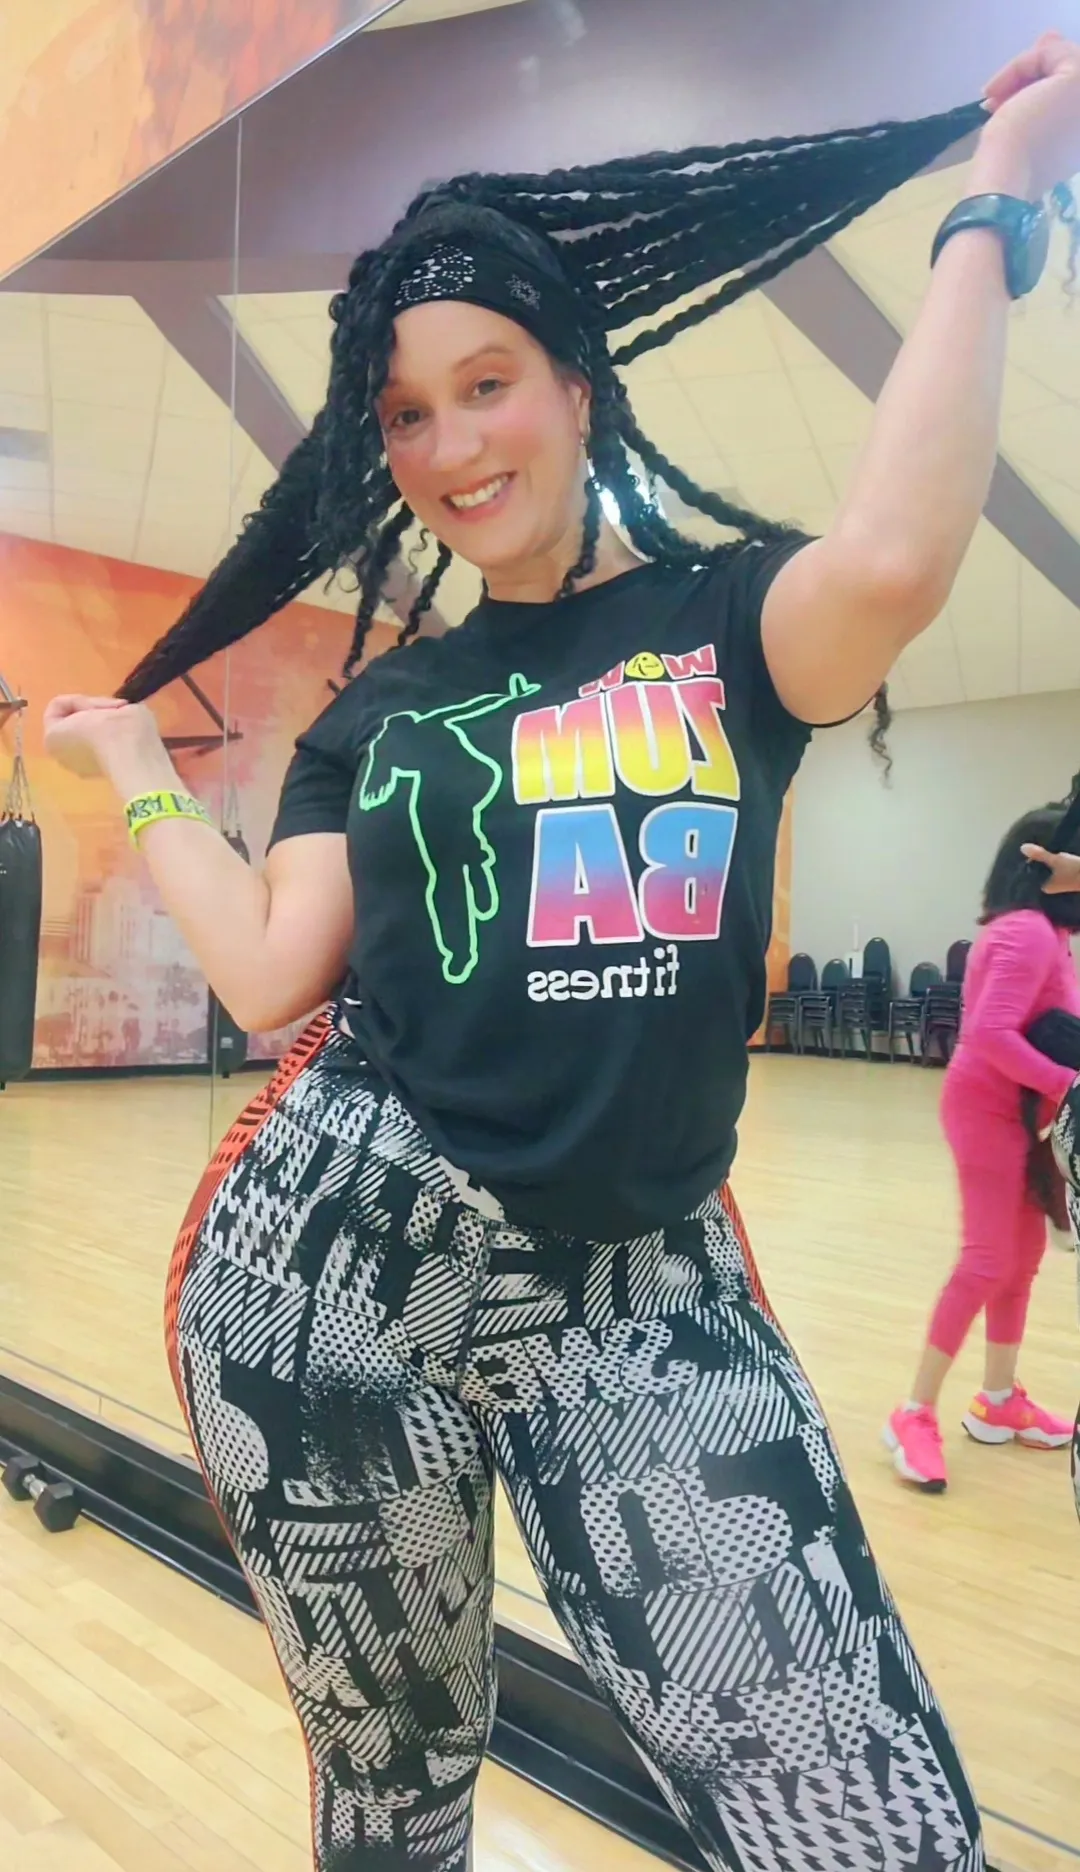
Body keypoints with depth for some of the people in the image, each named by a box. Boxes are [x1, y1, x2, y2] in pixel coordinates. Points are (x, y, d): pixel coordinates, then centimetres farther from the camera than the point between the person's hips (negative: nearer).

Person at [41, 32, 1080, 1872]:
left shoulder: (726, 616, 2)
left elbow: (893, 560, -21)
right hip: (332, 1264, 3)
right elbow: (270, 978, 3)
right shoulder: (375, 712, 10)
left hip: (639, 1296, -2)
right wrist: (135, 769, 15)